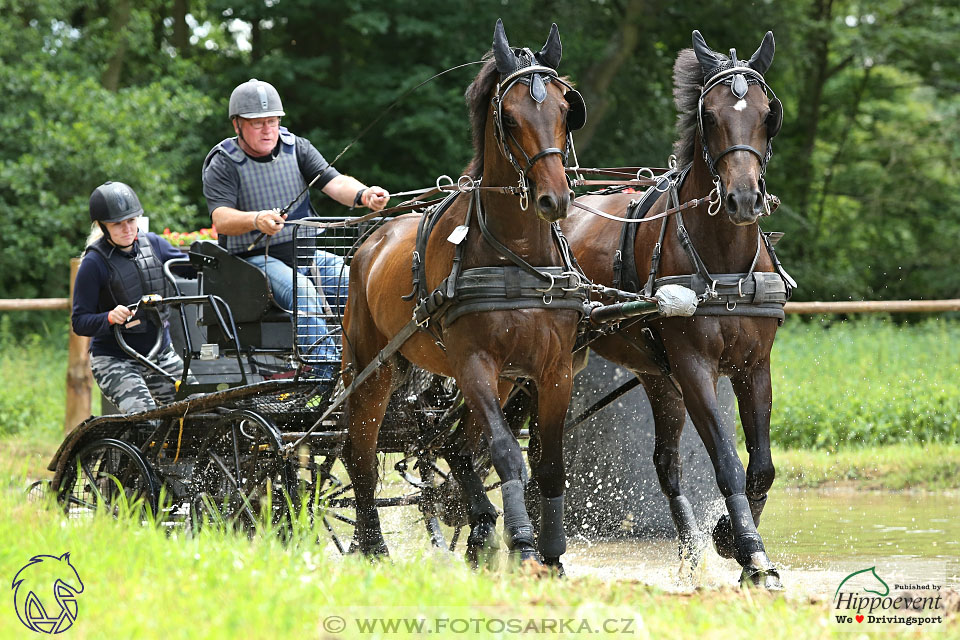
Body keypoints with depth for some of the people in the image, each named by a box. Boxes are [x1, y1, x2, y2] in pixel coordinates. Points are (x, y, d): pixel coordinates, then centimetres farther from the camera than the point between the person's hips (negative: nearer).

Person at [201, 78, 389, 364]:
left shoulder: (296, 148, 8)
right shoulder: (223, 166, -4)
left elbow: (334, 182, -4)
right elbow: (221, 219, -18)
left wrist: (363, 195, -28)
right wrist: (256, 220, -40)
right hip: (256, 258, -5)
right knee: (301, 293, -33)